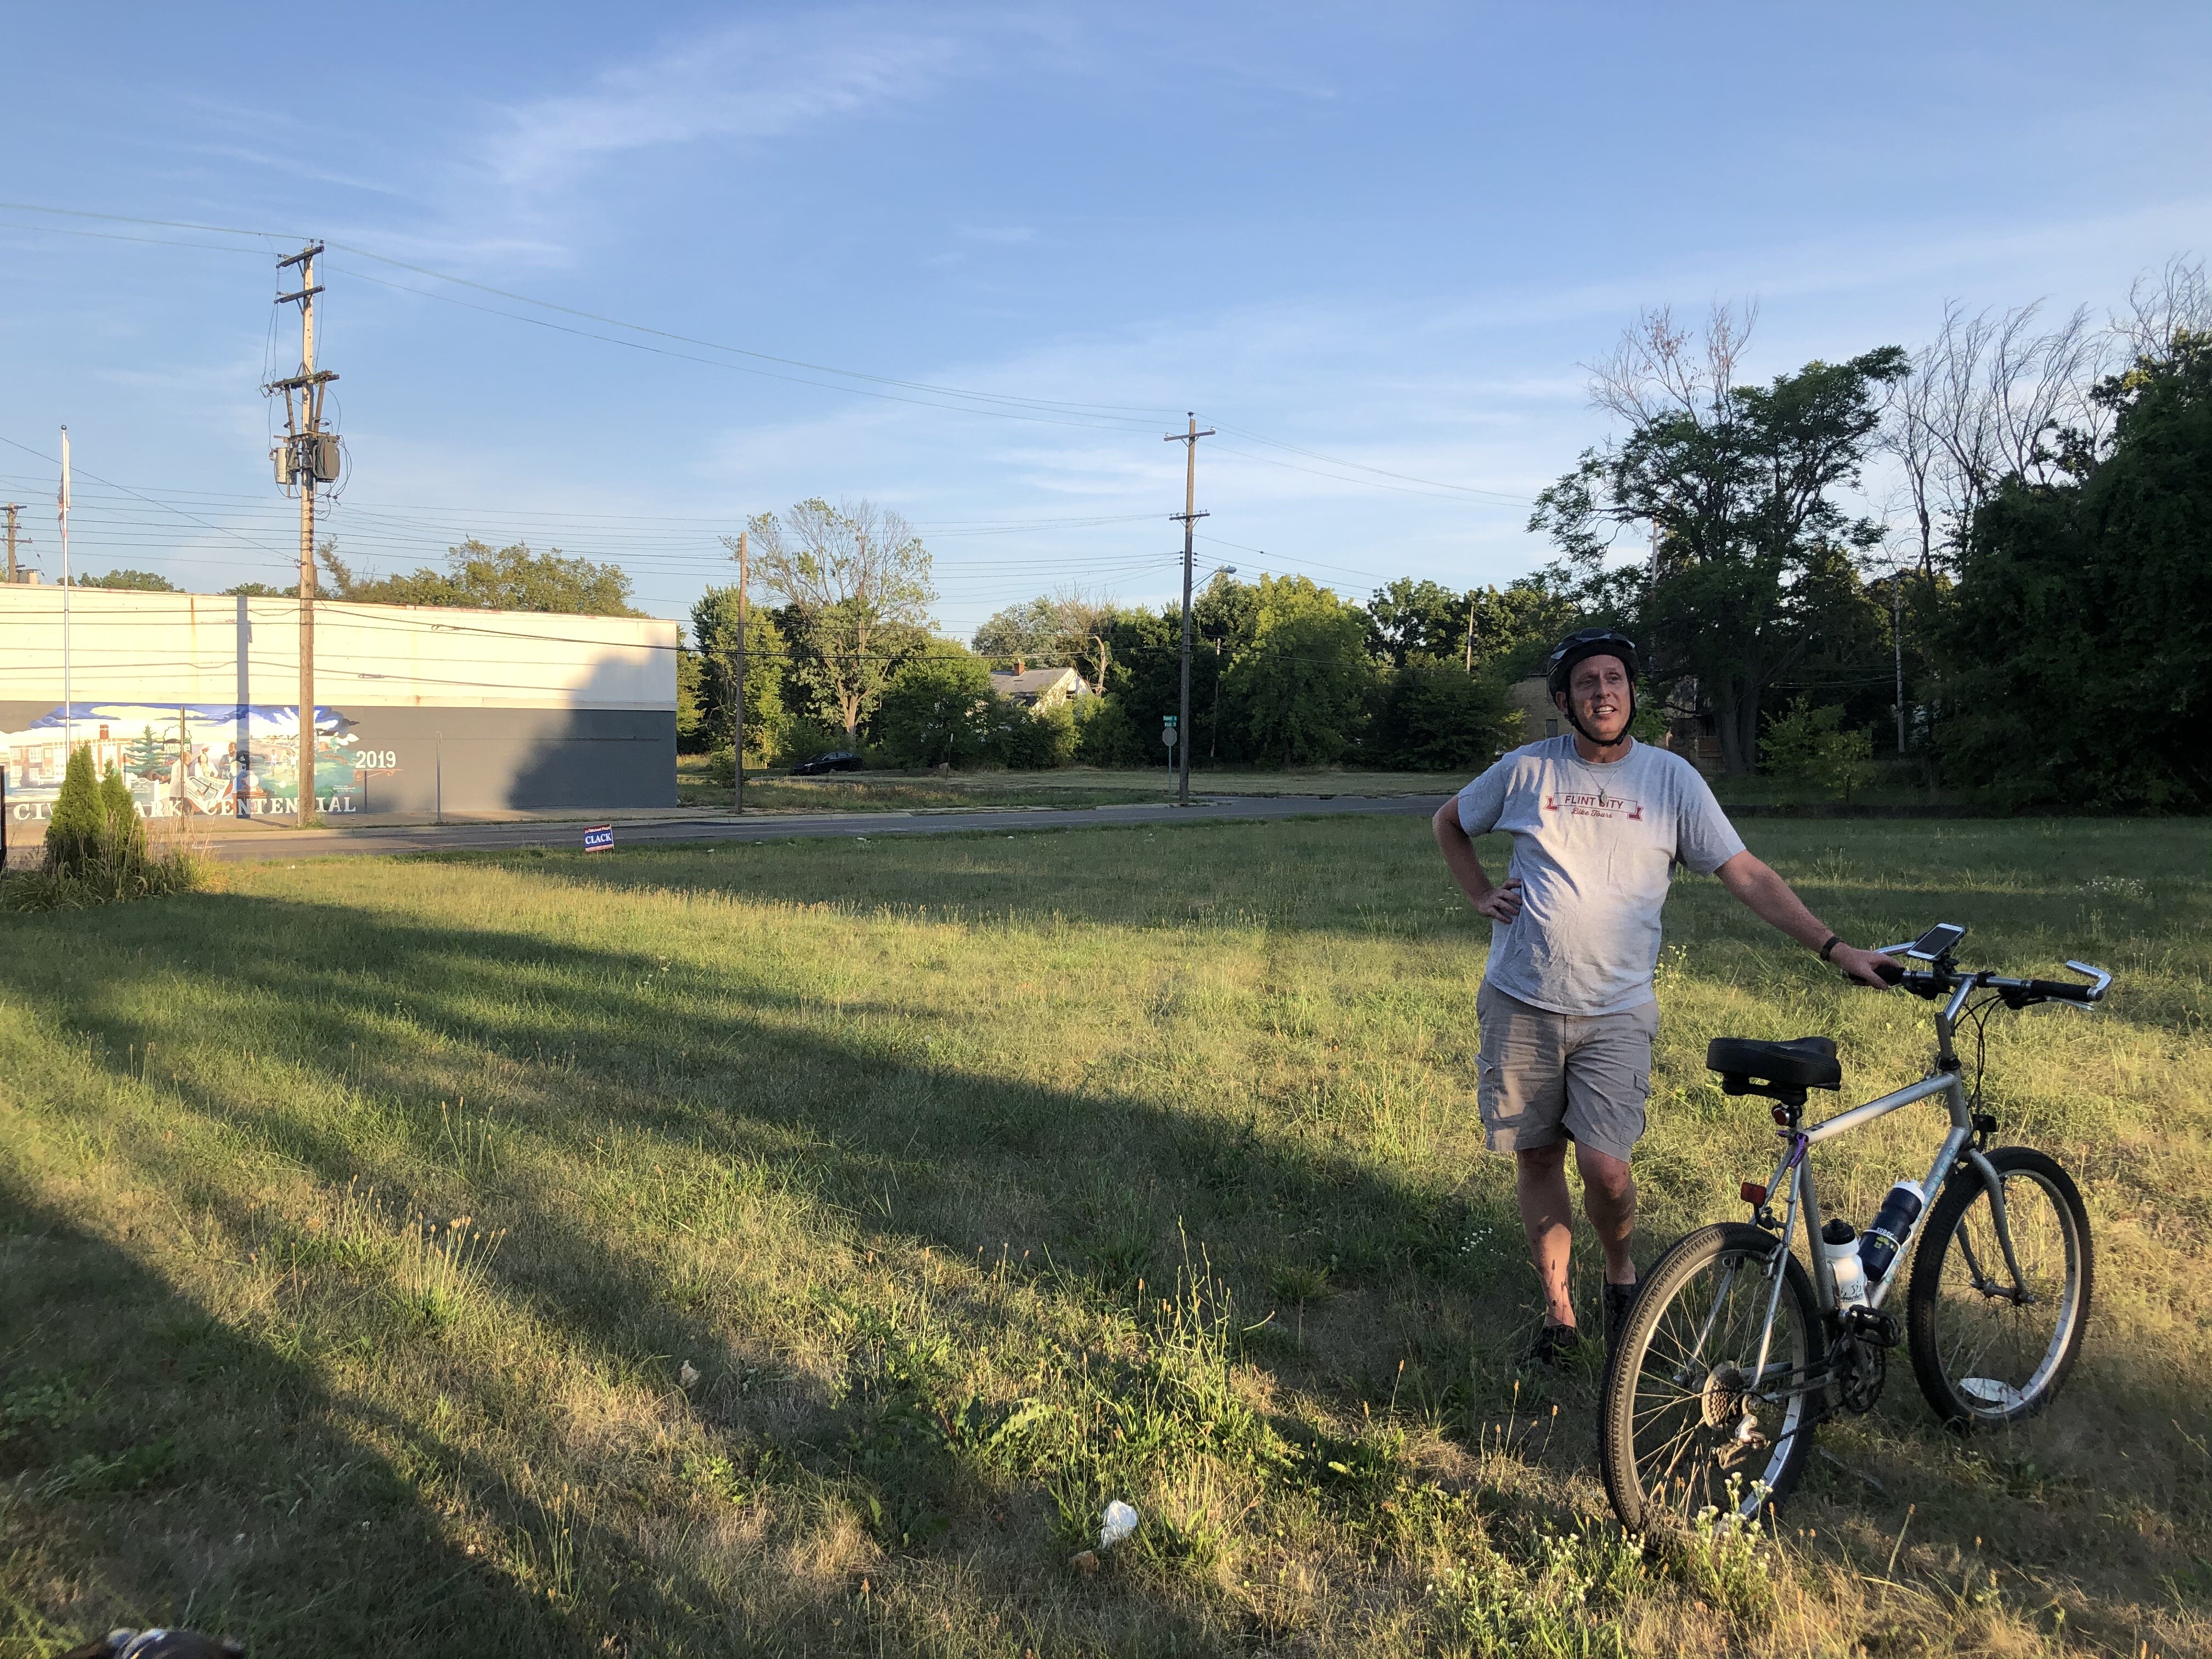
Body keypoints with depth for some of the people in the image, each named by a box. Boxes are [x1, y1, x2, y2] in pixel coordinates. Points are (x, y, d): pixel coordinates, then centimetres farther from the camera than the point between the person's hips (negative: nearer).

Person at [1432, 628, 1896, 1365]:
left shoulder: (1670, 778, 0)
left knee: (1605, 1167, -12)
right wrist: (1481, 895, 6)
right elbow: (1449, 822, 19)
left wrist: (1836, 948, -6)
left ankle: (1620, 1269, 20)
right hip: (1521, 1003, 1)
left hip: (1614, 1012, -1)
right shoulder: (1527, 770, 2)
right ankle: (1557, 1312, 25)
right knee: (1537, 1158, 8)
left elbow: (1749, 875, 0)